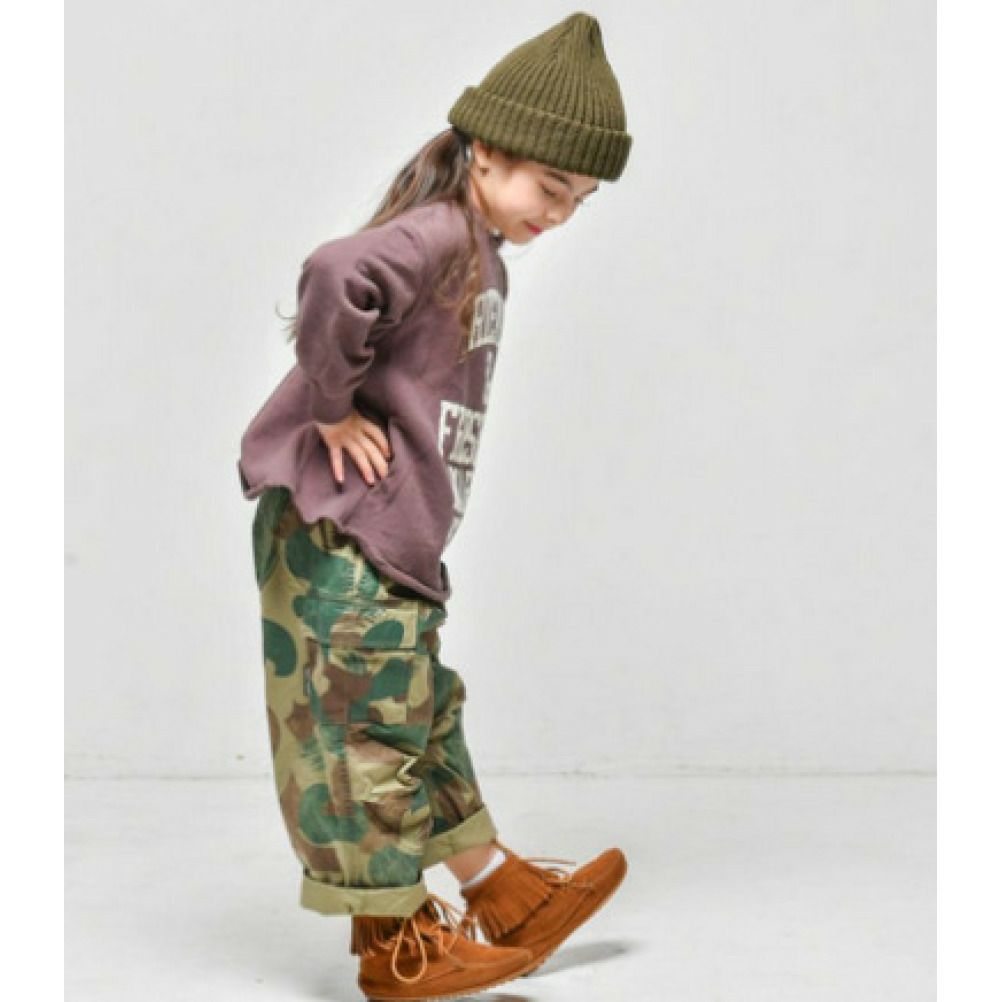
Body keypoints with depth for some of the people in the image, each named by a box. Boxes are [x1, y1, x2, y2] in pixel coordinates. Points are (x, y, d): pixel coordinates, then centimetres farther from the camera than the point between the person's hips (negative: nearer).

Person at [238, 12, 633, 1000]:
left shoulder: (476, 256, 16)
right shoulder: (439, 236, -17)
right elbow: (335, 276, -36)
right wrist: (334, 410, -24)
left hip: (390, 540, 10)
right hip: (339, 532, -10)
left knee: (422, 720, 20)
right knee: (368, 727, 0)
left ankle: (500, 891, 31)